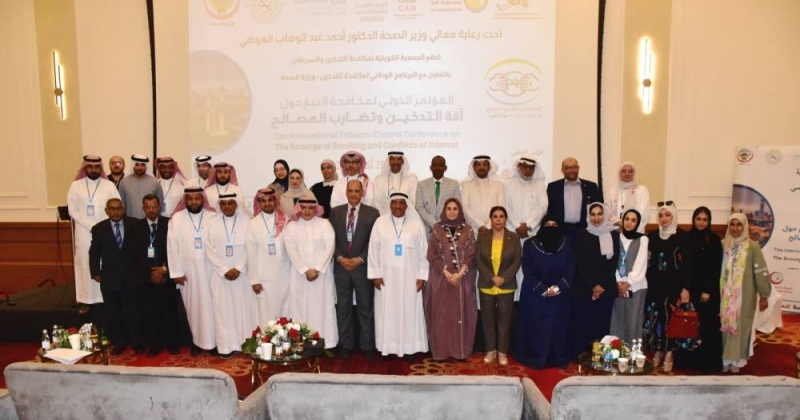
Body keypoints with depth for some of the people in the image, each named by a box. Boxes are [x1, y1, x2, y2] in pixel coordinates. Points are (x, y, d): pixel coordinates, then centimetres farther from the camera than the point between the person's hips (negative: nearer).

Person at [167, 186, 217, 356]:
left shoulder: (213, 217, -3)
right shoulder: (176, 219, -1)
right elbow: (172, 247, -2)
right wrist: (176, 272, -5)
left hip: (208, 270, 0)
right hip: (187, 270, 1)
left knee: (209, 305, 3)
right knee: (193, 306, 9)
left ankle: (211, 341, 12)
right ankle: (197, 341, 20)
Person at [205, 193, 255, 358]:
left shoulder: (245, 221, 0)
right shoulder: (213, 222, 3)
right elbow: (210, 250, -1)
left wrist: (238, 269, -11)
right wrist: (225, 270, -9)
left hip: (241, 273, 0)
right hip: (220, 274, 1)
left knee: (243, 308, 3)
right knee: (223, 309, 2)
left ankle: (245, 344, 12)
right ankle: (226, 346, 8)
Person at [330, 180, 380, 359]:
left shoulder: (372, 213, 1)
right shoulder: (335, 212, 8)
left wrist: (360, 259, -12)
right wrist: (340, 258, -9)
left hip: (363, 266, -2)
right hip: (341, 266, 2)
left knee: (366, 308, 5)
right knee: (343, 307, 8)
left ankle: (367, 346, 14)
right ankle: (345, 345, 18)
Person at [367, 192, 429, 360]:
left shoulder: (417, 224, 1)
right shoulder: (380, 222, 0)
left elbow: (423, 251, 1)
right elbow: (374, 249, 0)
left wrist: (421, 276, -3)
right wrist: (375, 274, -5)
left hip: (409, 276, 0)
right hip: (386, 276, 0)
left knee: (409, 310, 5)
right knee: (387, 311, 4)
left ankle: (409, 348, 13)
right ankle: (387, 346, 14)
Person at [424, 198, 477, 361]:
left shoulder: (467, 230, 4)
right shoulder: (437, 229, 2)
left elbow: (471, 255, 0)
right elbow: (432, 255, -2)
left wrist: (460, 274, -13)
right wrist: (446, 273, -12)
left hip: (462, 279, 1)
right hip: (441, 278, 0)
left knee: (461, 314, 4)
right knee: (441, 314, 1)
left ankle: (460, 350, 12)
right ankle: (441, 350, 9)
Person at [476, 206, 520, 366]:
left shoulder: (514, 237, 0)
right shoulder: (482, 236, 1)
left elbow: (517, 261, -4)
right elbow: (478, 260, -3)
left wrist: (503, 278, -15)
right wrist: (492, 277, -14)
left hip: (506, 286, -1)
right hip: (486, 285, 1)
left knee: (504, 319, 7)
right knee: (488, 319, 8)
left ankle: (502, 351, 19)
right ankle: (491, 350, 21)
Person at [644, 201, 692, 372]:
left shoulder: (682, 236, -4)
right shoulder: (652, 236, 8)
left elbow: (688, 264, -6)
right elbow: (649, 262, 9)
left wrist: (686, 288, -12)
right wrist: (646, 283, 5)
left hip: (674, 285, -3)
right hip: (655, 285, 4)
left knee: (671, 318, -1)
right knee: (656, 318, 5)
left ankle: (669, 355, 8)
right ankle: (658, 353, 15)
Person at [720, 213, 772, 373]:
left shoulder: (752, 247, -6)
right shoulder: (721, 245, 2)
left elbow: (761, 272, -5)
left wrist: (764, 295, -6)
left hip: (744, 296, -2)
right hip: (724, 295, 2)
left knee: (740, 325, 5)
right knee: (724, 325, 7)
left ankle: (737, 359, 17)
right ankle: (724, 358, 18)